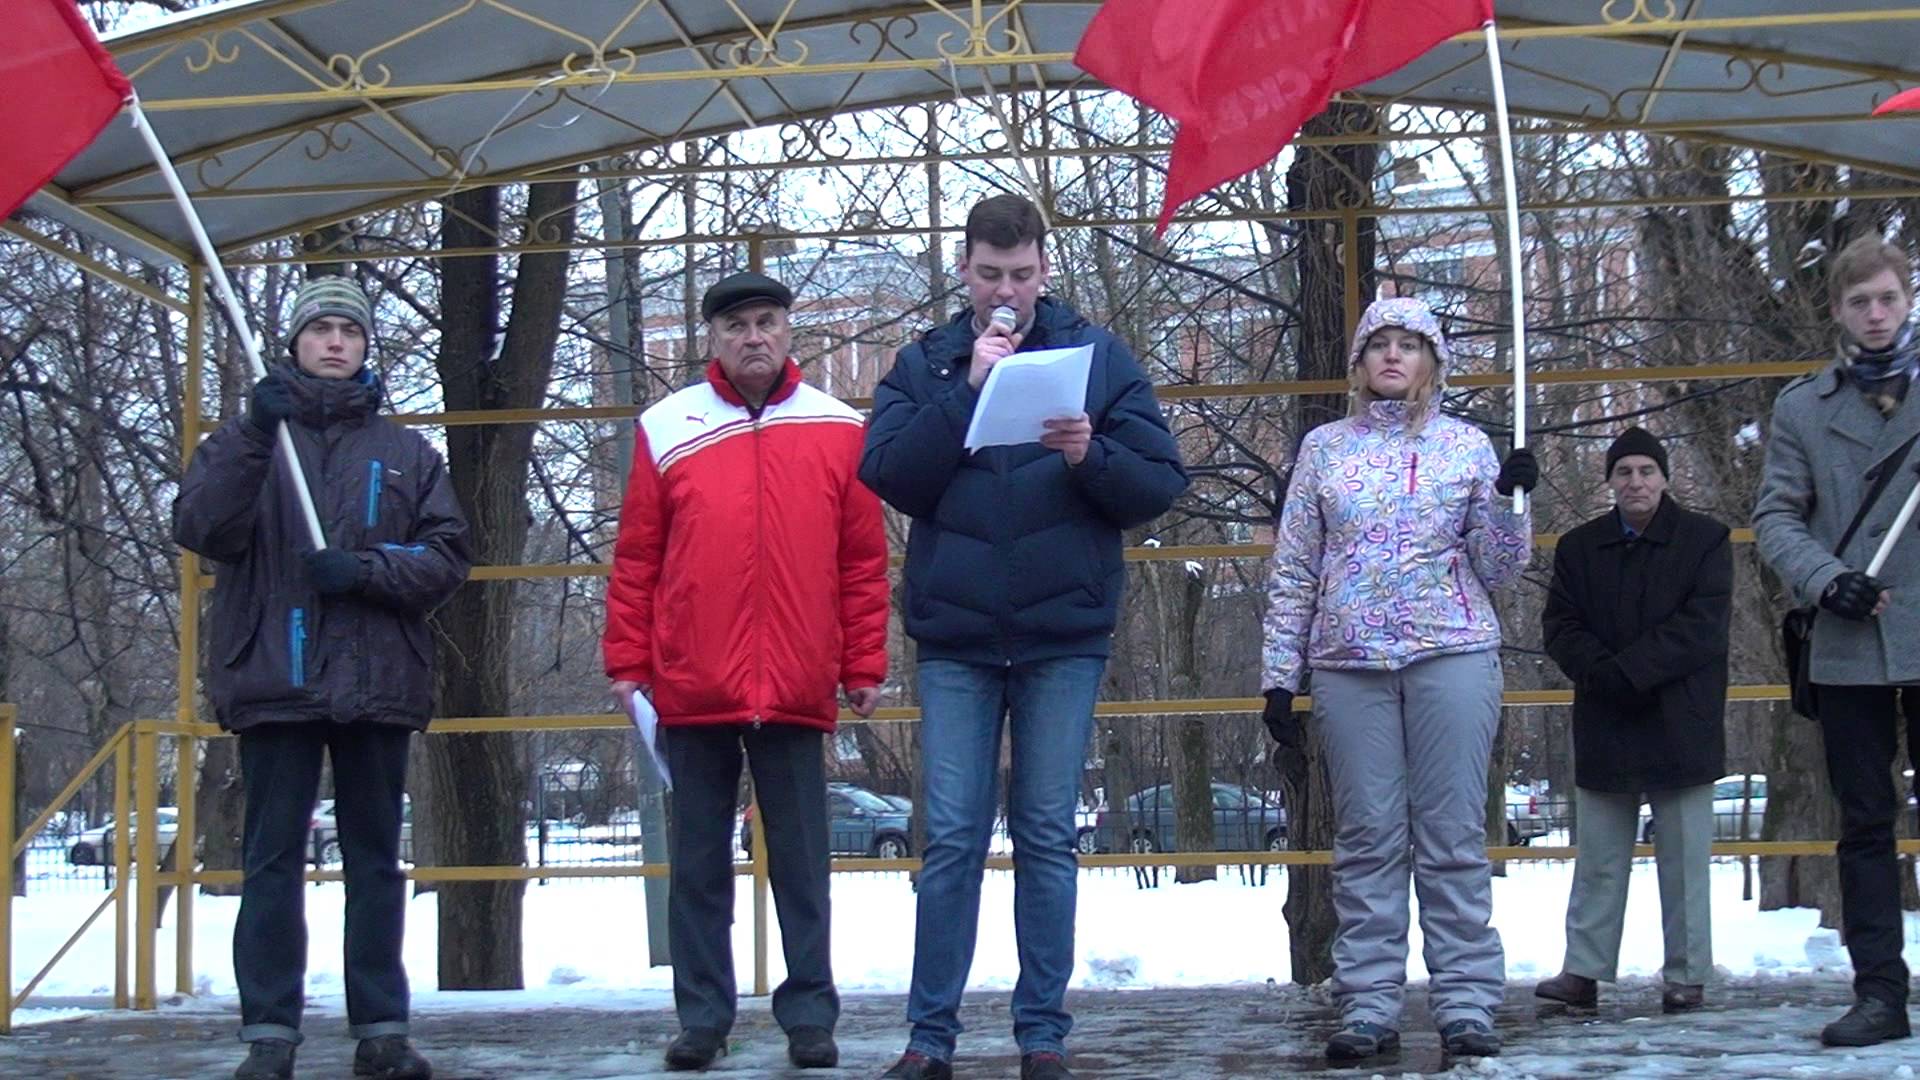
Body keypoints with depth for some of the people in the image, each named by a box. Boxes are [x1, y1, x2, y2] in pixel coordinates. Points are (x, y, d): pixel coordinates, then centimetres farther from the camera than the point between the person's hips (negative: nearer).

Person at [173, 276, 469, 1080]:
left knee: (375, 861, 5)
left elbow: (449, 557, 5)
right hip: (274, 681, -1)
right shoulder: (246, 439, 10)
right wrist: (254, 436, -19)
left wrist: (365, 570, -12)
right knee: (273, 861, -1)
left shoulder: (406, 452, 12)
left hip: (377, 683, 1)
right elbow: (198, 528, -7)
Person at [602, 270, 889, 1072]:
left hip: (798, 691, 0)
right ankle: (702, 1018, 16)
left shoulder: (839, 431, 6)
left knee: (802, 863, 5)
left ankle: (810, 1015, 13)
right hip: (691, 689, 0)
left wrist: (864, 666, 3)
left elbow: (864, 561, 6)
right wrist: (627, 661, 2)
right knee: (699, 862, 8)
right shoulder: (667, 429, 5)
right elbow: (636, 557, 5)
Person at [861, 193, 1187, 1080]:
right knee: (951, 839, 1)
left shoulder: (1099, 357, 5)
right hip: (954, 640, 1)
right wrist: (968, 391, -14)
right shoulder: (923, 365, 8)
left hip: (1064, 638, 0)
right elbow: (887, 476, -6)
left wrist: (1091, 456, -18)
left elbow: (1162, 482, 1)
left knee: (1047, 839, 5)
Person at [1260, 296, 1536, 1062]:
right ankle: (1368, 1008, 4)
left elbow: (1499, 570, 8)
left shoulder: (1467, 446, 9)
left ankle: (1466, 1005, 2)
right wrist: (1280, 675, 6)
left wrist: (1510, 499, -9)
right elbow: (1292, 572, 11)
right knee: (1366, 839, 1)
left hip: (1452, 655, -1)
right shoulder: (1325, 448, 11)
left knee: (1453, 837, -2)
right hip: (1349, 662, 1)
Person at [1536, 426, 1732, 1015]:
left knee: (1684, 857, 1)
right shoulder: (1579, 547, 12)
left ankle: (1687, 976, 7)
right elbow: (1559, 625, 6)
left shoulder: (1704, 540, 3)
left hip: (1680, 728, -3)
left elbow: (1704, 625, -8)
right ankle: (1583, 970, 8)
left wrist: (1630, 670, -15)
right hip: (1604, 729, 3)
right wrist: (1601, 673, -13)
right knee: (1599, 857, 5)